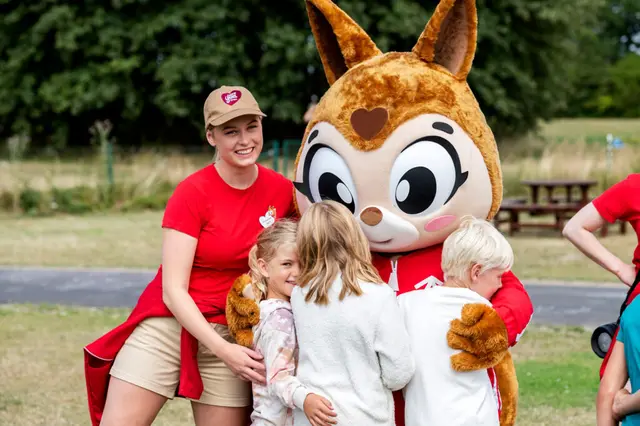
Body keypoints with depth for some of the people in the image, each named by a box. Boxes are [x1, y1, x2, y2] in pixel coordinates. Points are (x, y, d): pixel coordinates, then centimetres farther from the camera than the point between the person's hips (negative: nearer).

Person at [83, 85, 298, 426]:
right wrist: (223, 349, -24)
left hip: (229, 333, 3)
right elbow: (173, 290, -15)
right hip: (168, 323, -3)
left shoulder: (282, 190, -3)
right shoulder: (192, 194, -13)